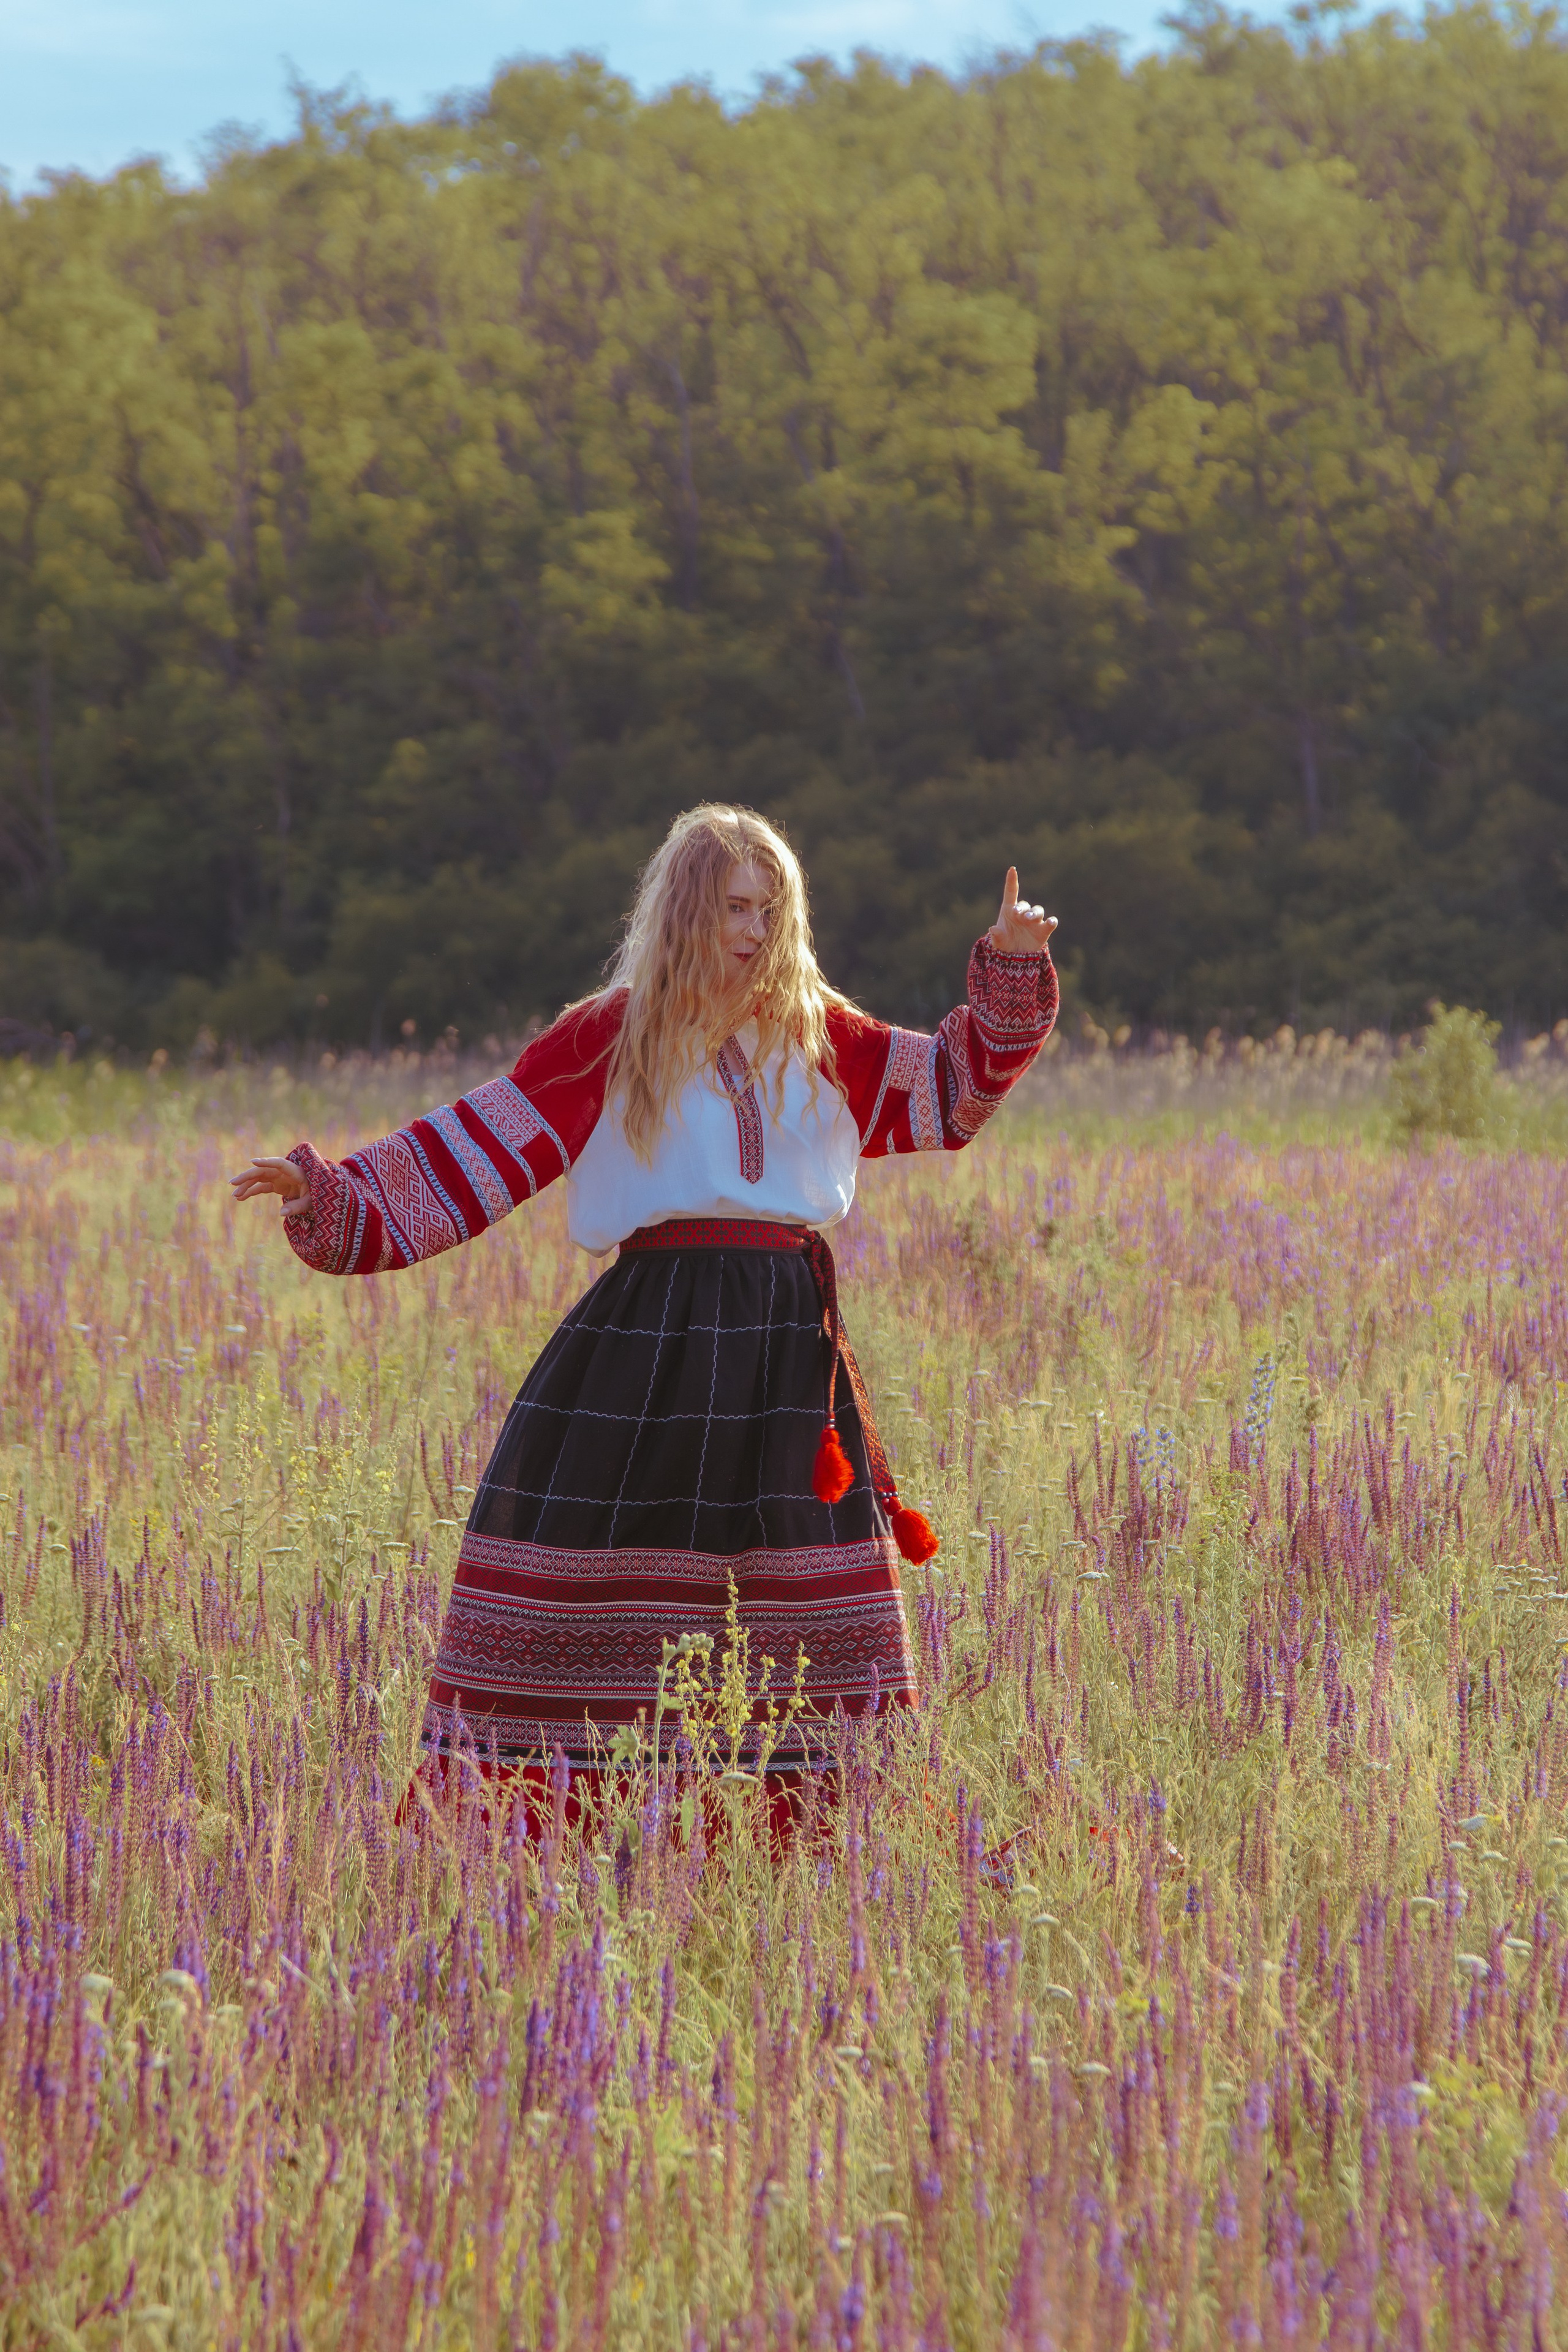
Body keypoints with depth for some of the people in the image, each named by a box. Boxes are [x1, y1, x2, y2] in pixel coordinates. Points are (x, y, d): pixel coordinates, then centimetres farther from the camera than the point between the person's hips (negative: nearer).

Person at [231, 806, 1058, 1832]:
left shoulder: (818, 1036, 13)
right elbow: (474, 1149, 2)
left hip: (792, 1339, 4)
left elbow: (952, 1091, 24)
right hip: (651, 1339, -4)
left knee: (801, 1620, 4)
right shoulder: (611, 1039, 3)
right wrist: (333, 1196, -7)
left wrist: (1010, 972, 11)